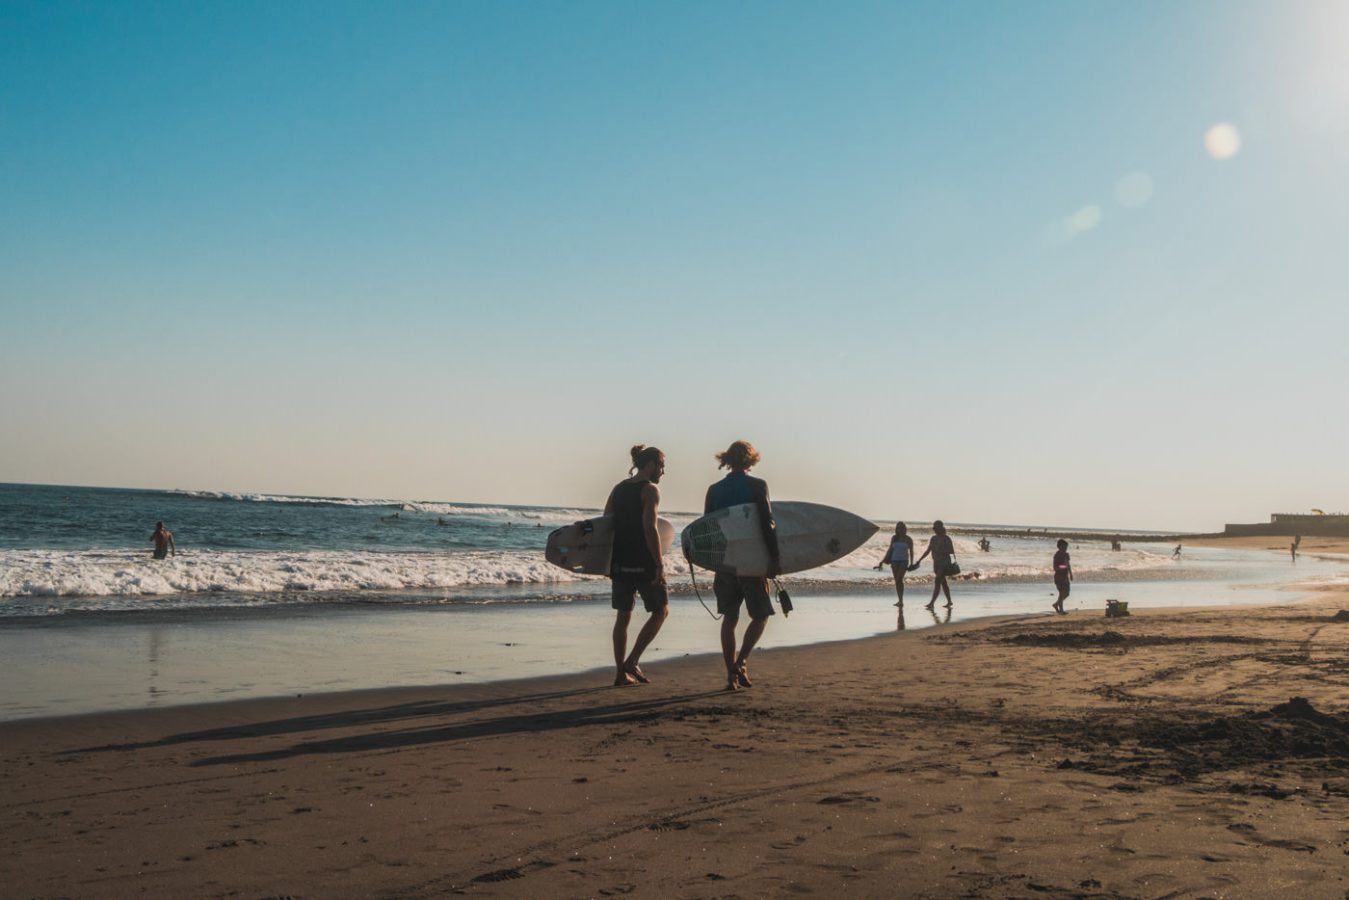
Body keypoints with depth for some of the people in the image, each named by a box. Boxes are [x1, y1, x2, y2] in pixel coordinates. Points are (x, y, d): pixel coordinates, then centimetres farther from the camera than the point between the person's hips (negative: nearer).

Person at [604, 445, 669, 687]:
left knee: (623, 616, 12)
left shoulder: (618, 489, 12)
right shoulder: (650, 490, -9)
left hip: (619, 563, 7)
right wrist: (659, 564, -17)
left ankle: (621, 672, 12)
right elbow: (649, 528, -19)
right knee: (661, 610, 9)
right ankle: (632, 662, 1)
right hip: (642, 564, -7)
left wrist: (610, 560, 15)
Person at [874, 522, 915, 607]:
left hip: (904, 561, -4)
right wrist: (884, 560, 8)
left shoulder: (908, 539, -2)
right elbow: (890, 549, 12)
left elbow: (911, 552, 5)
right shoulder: (894, 538, 5)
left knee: (899, 579, -20)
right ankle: (900, 600, 14)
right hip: (894, 560, 4)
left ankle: (901, 601, -22)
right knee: (897, 580, 5)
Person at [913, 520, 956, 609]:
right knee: (943, 583, 14)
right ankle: (949, 601, 26)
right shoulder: (933, 538, 9)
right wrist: (919, 561, 11)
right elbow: (928, 551, 14)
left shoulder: (946, 538, -10)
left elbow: (952, 551, -10)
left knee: (937, 582, -14)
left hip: (944, 563, -7)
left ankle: (932, 603, -19)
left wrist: (942, 551, -25)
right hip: (936, 563, 7)